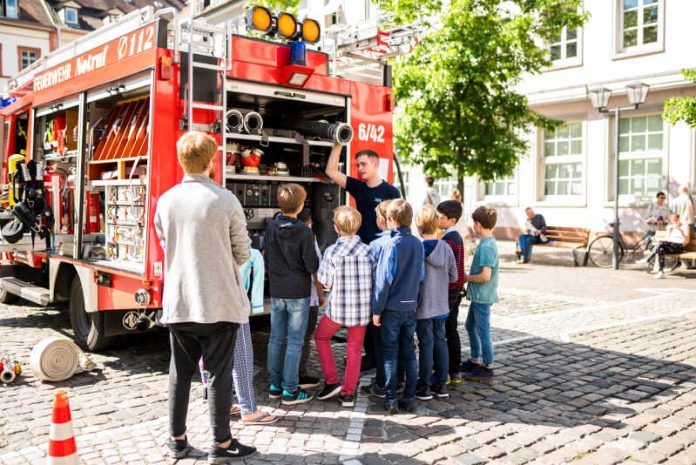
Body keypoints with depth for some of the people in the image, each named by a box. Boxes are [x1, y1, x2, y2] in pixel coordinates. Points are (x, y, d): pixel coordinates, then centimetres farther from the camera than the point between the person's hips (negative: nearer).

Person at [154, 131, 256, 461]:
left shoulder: (166, 201, -1)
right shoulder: (226, 200, -12)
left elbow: (166, 246, 11)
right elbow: (242, 253, -3)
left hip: (178, 303, 4)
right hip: (219, 303, -4)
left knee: (180, 372, 15)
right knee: (219, 374, 6)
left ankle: (177, 440, 26)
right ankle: (222, 444, 15)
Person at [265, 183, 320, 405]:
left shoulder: (271, 227, -1)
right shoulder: (304, 231, -16)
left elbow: (267, 257, 8)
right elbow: (312, 265, -11)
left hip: (276, 290, 5)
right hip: (298, 291, -5)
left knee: (276, 338, 12)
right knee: (295, 341, 1)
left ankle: (274, 385, 21)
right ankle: (289, 390, 5)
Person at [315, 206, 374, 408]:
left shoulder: (332, 251, -12)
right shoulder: (367, 250, -4)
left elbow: (326, 284, -7)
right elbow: (374, 280, 1)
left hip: (338, 307, -2)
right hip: (362, 308, 3)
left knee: (321, 336, 21)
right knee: (354, 349, 12)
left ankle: (332, 382, 17)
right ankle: (348, 393, 16)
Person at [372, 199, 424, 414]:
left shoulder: (392, 245, -15)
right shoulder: (418, 244, 2)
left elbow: (384, 279, -14)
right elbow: (421, 275, 8)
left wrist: (376, 310, -9)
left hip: (392, 308, -5)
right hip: (411, 307, 5)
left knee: (390, 354, 4)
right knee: (409, 353, 12)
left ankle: (391, 400, 8)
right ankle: (410, 399, 17)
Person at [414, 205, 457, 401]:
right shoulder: (446, 248, -3)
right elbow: (453, 276, 5)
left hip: (423, 307, -4)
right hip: (441, 305, 4)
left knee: (426, 344, 3)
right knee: (440, 341, 13)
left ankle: (424, 387, 13)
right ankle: (441, 384, 22)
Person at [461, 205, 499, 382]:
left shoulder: (486, 246, -22)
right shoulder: (488, 243, 7)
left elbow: (485, 276, -28)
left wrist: (468, 278, -14)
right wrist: (470, 277, 6)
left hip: (482, 296, -10)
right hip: (478, 295, 10)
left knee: (483, 331, 1)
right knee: (471, 326, 21)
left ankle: (487, 368, 13)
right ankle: (475, 361, 34)